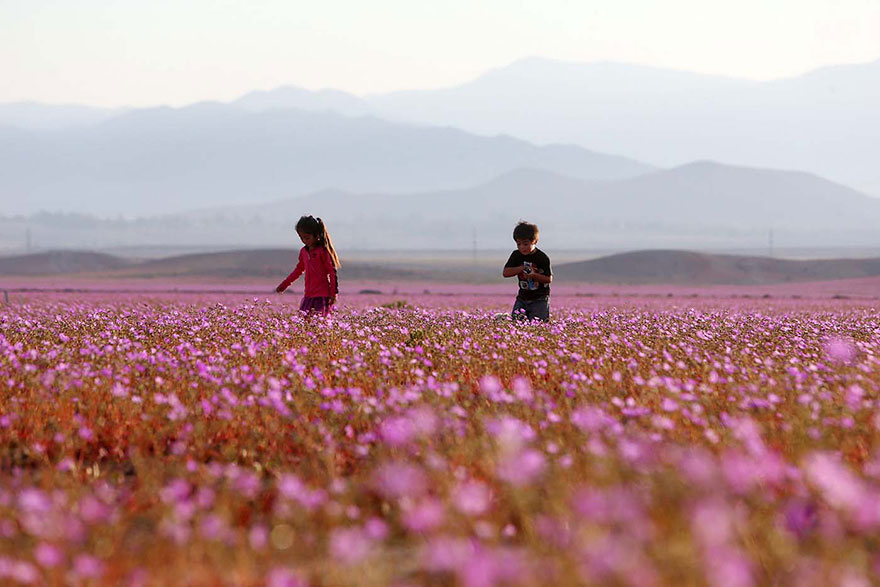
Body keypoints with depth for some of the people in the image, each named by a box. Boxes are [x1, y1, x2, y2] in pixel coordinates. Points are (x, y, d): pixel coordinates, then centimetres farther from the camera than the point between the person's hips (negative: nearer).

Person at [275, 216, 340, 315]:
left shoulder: (323, 251, -9)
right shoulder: (304, 251, 12)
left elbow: (332, 272, -9)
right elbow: (299, 270, 27)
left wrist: (334, 293, -12)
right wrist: (284, 284, 31)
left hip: (322, 296, -7)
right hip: (308, 295, 7)